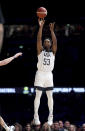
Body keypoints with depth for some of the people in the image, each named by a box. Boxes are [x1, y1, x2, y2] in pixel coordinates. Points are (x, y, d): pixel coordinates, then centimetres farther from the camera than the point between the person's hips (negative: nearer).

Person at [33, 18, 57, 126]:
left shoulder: (53, 52, 10)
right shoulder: (40, 51, 6)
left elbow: (55, 42, -6)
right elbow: (38, 39, -6)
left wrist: (52, 30, -14)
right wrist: (41, 27, -14)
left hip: (49, 75, 2)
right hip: (40, 74, -2)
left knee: (50, 96, 2)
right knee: (38, 95, -3)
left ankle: (50, 117, 4)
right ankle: (36, 116, -2)